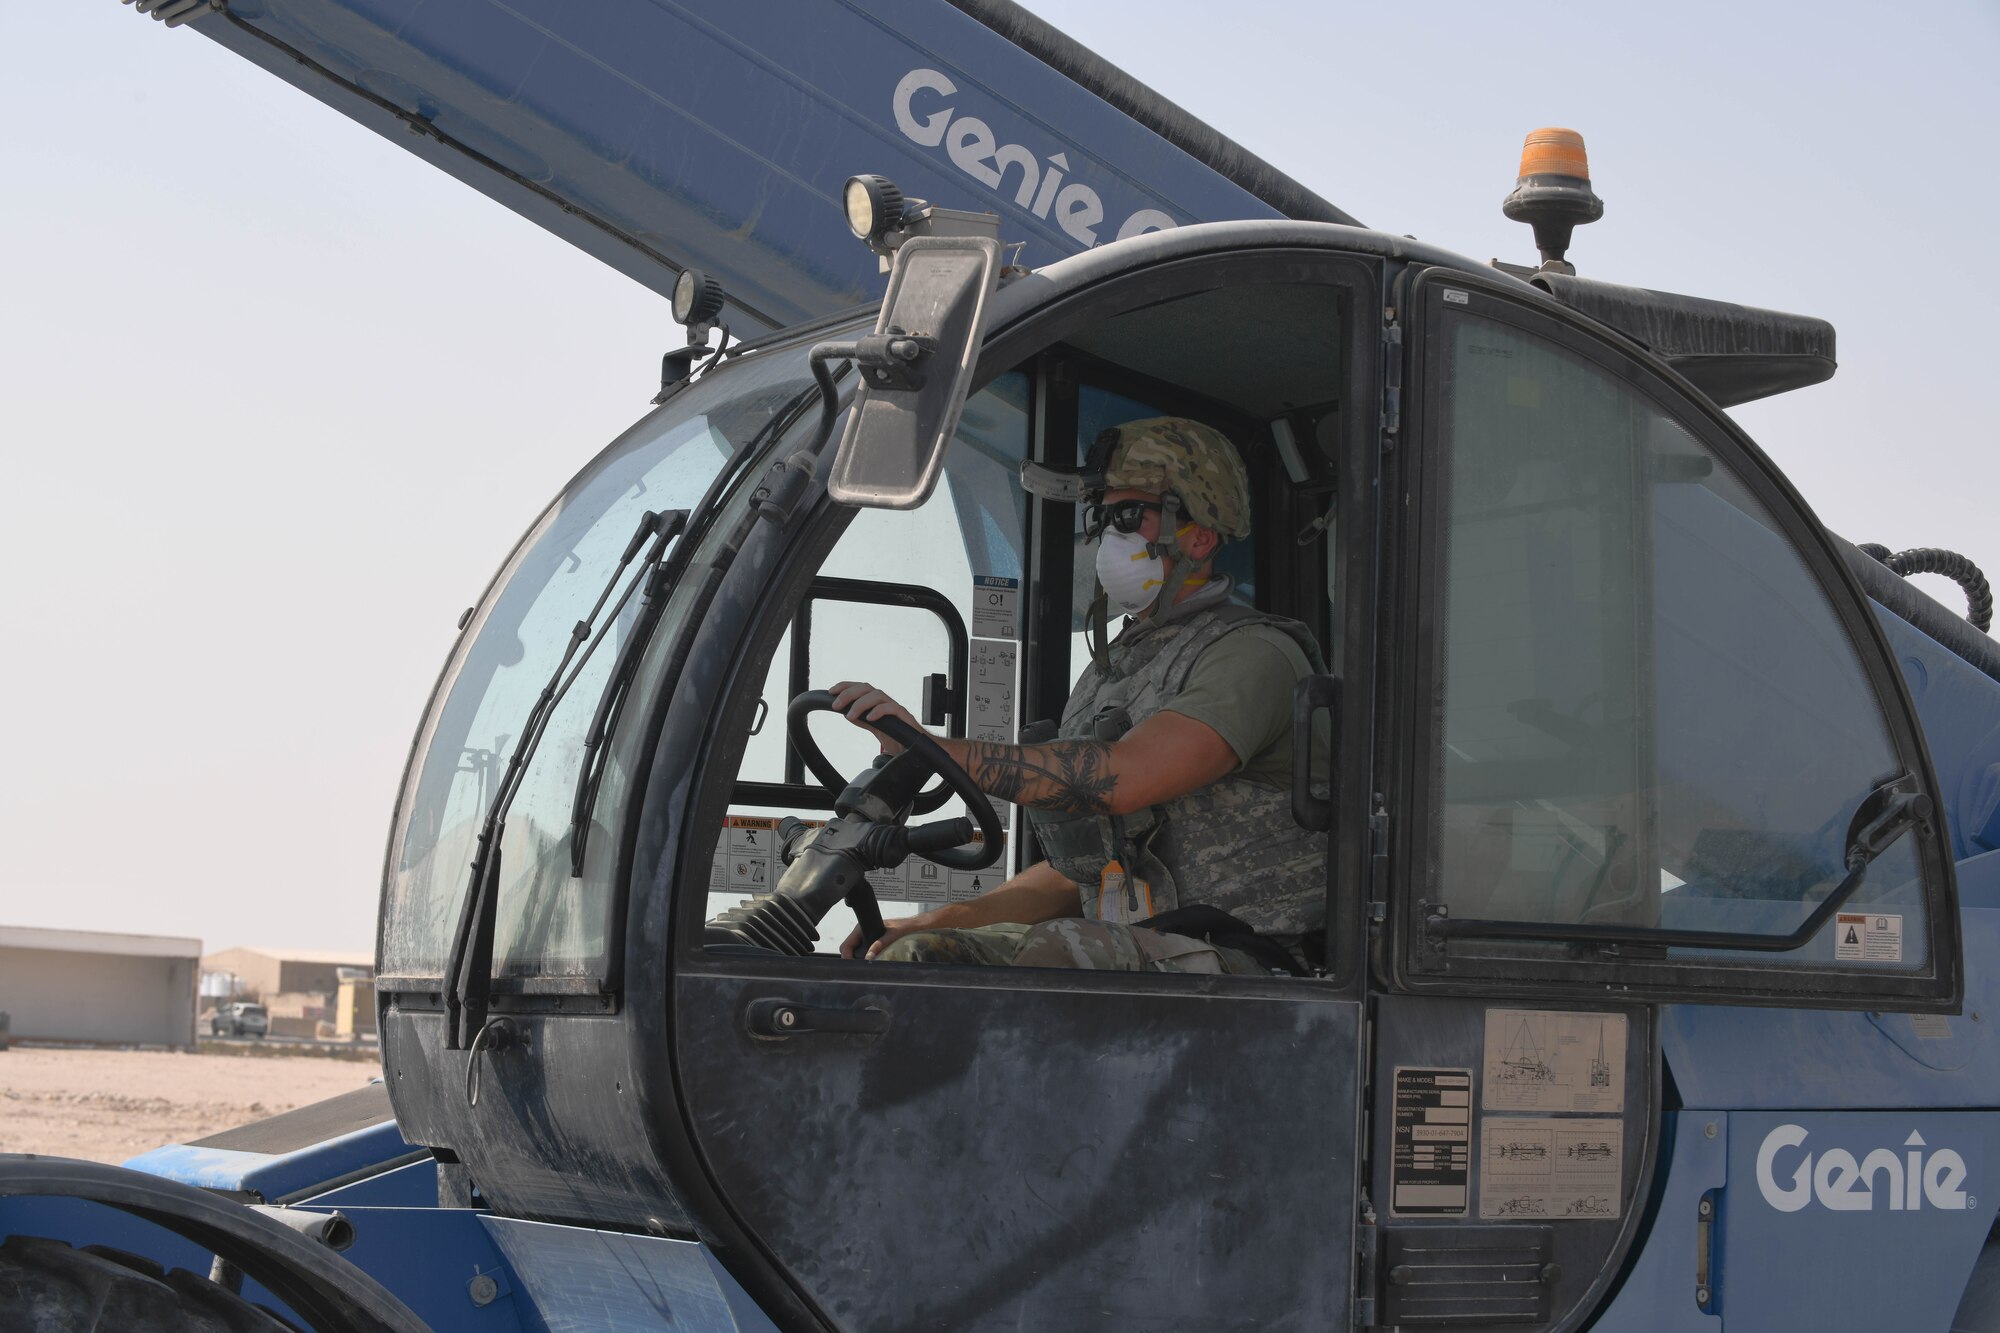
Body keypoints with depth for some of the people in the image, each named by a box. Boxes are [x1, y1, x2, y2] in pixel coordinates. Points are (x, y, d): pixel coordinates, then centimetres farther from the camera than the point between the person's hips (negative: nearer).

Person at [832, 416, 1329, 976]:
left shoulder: (1254, 655, -7)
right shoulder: (1108, 672, 22)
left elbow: (1121, 779, -24)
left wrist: (932, 748, -25)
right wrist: (942, 922, 9)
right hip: (1126, 953, 8)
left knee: (1040, 960, -31)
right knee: (914, 959, -9)